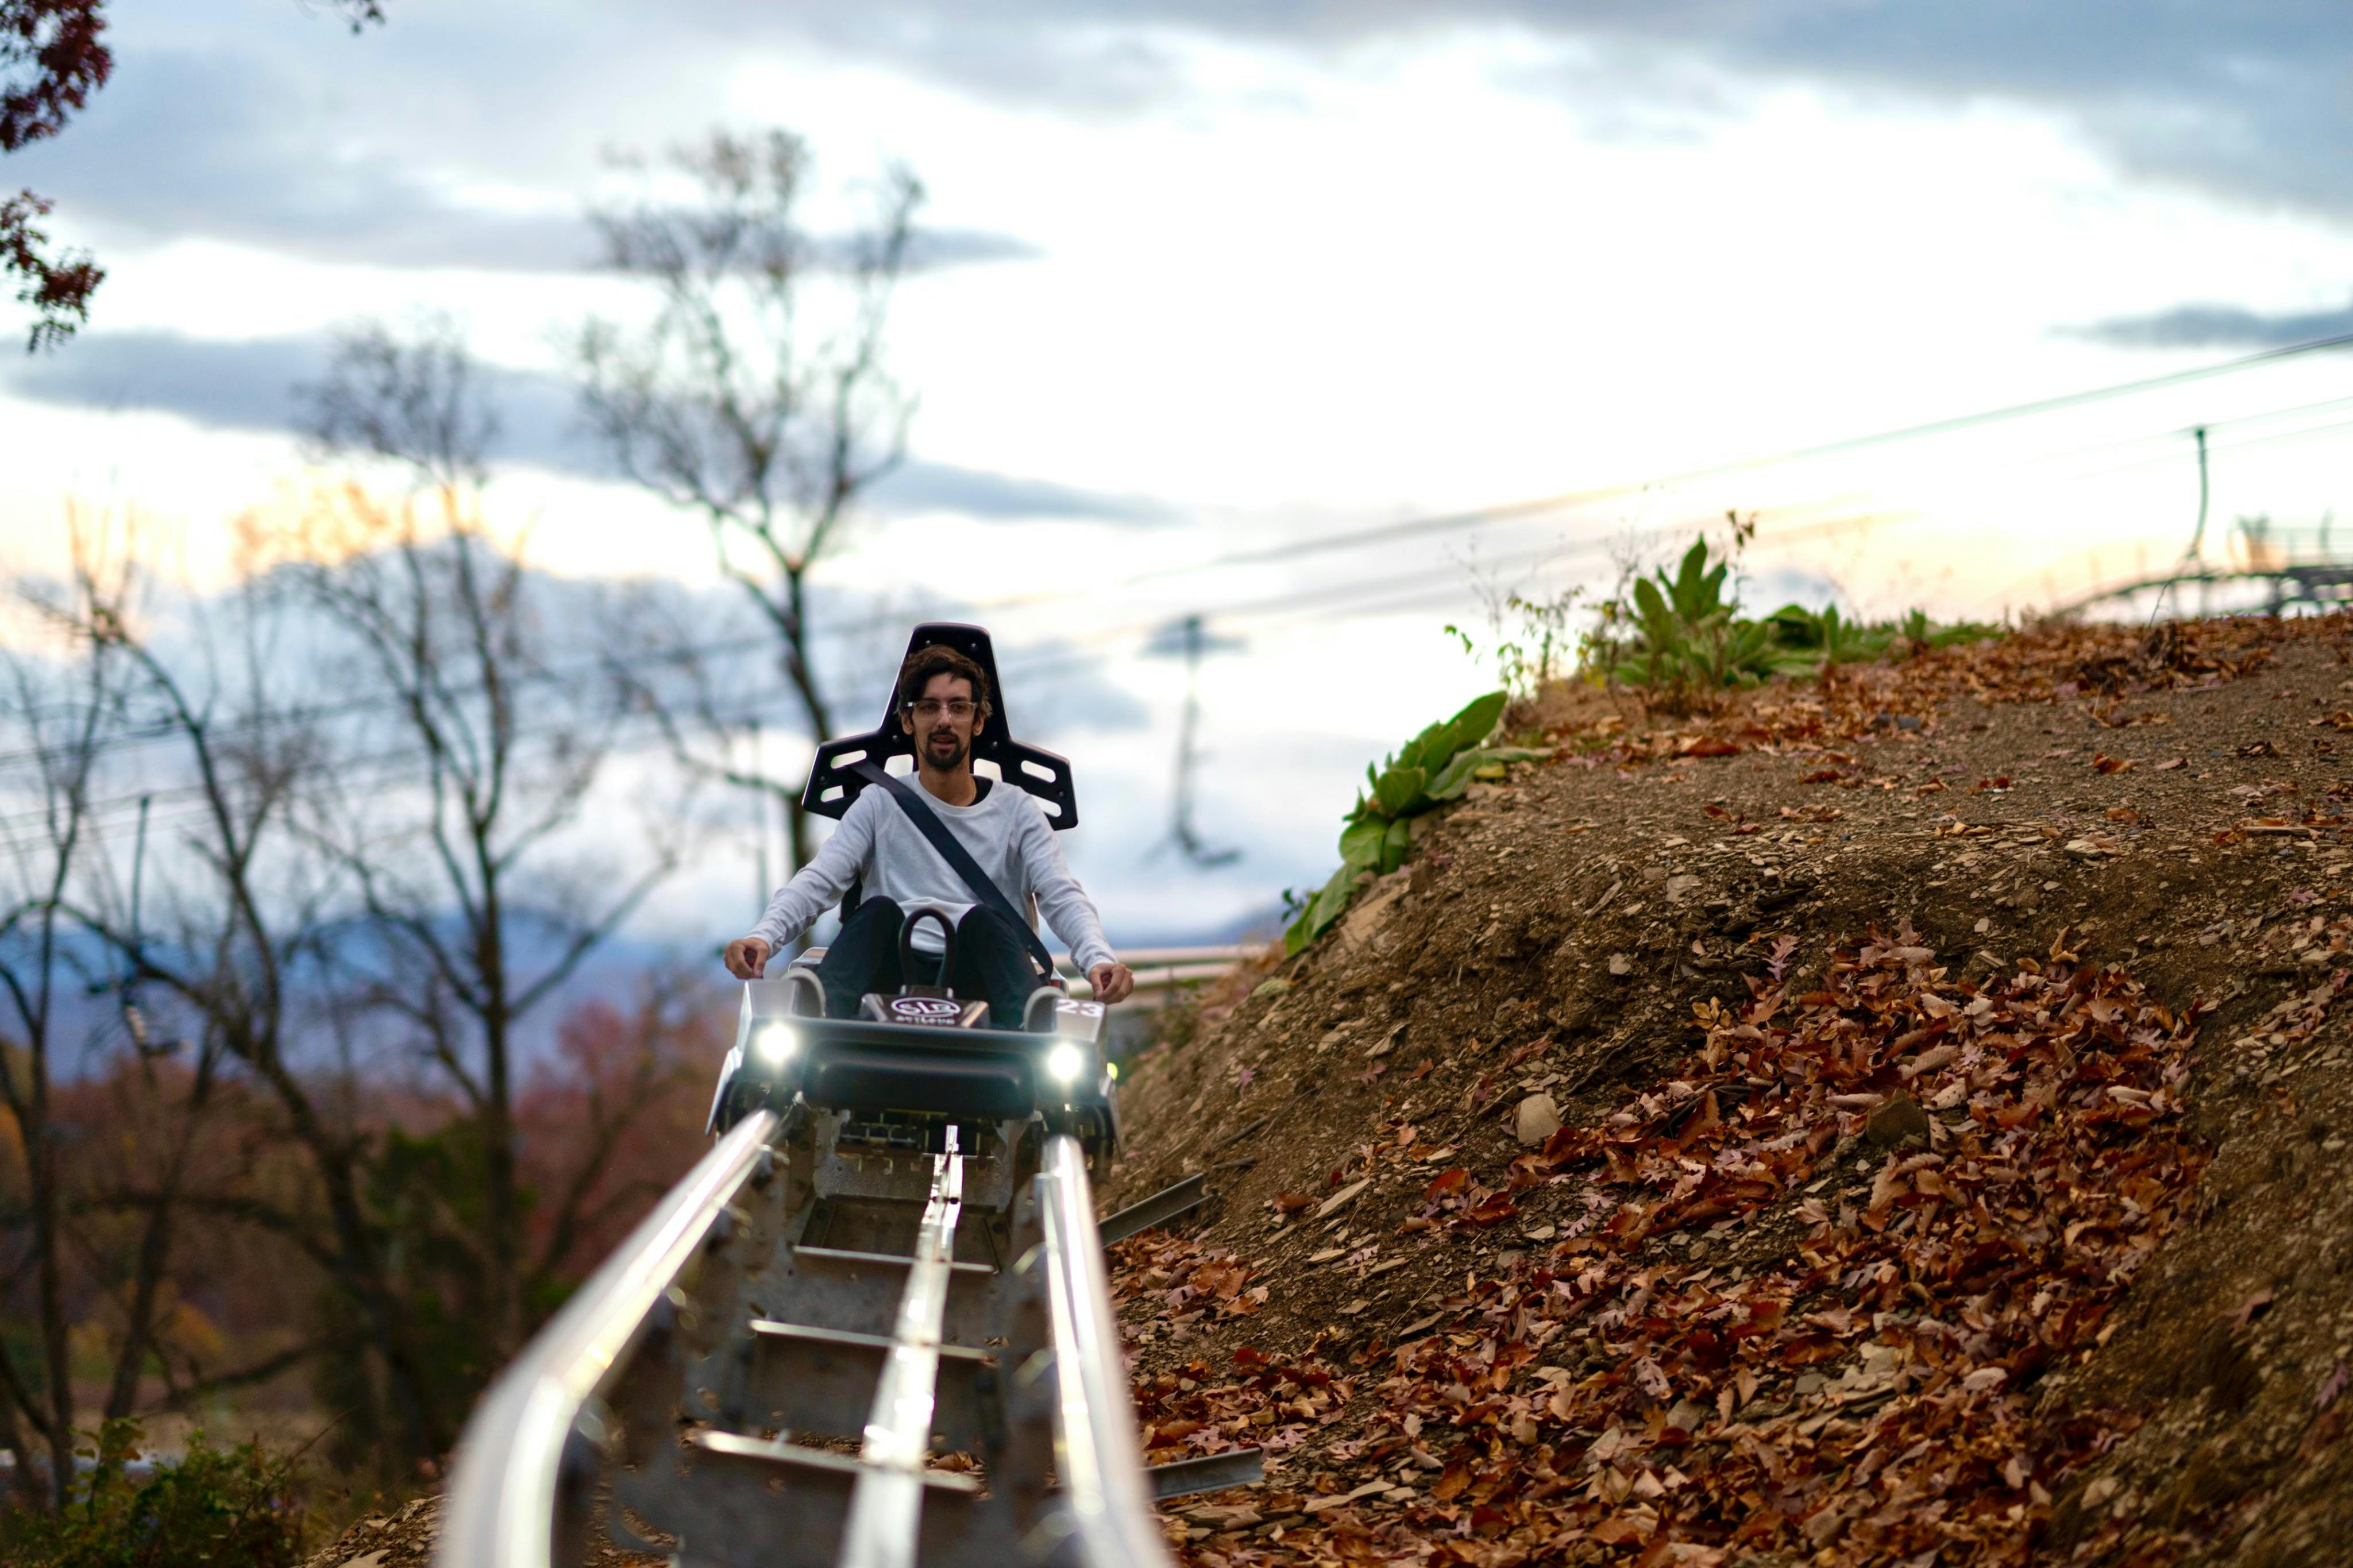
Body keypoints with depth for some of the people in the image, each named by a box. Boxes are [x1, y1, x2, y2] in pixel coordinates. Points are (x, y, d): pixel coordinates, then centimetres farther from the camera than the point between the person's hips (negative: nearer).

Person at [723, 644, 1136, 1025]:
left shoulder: (1015, 809, 20)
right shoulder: (881, 804, 20)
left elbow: (1062, 897, 6)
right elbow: (817, 882, 6)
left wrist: (1099, 959, -17)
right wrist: (763, 936, -16)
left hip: (982, 977, 0)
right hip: (894, 975, 0)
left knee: (982, 918, -31)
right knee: (880, 910, -29)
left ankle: (1029, 1036, -60)